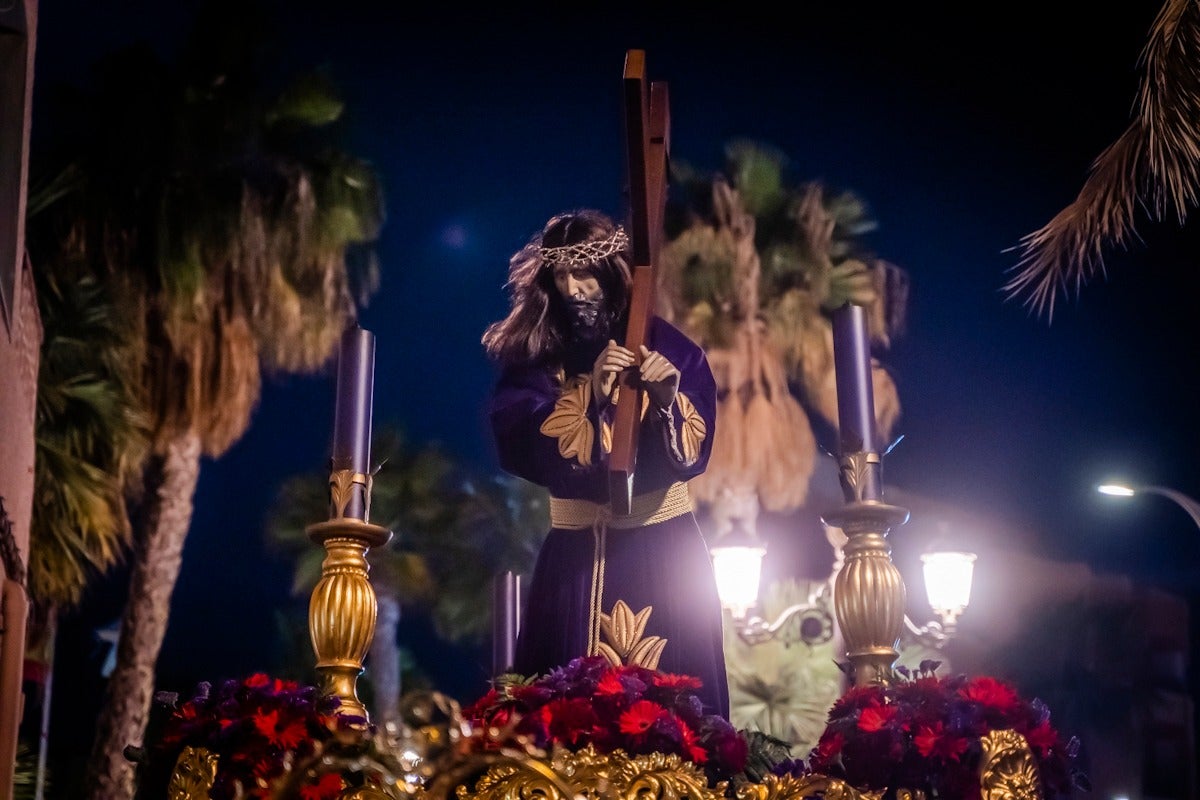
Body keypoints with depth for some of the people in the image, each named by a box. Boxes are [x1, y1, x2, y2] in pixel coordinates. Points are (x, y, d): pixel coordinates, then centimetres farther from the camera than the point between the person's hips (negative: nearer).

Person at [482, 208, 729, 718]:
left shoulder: (666, 347, -2)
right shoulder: (535, 356, 2)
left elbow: (692, 450, -11)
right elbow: (522, 446, -14)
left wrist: (667, 397, -30)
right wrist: (589, 393, -26)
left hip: (661, 551, -1)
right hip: (575, 556, 1)